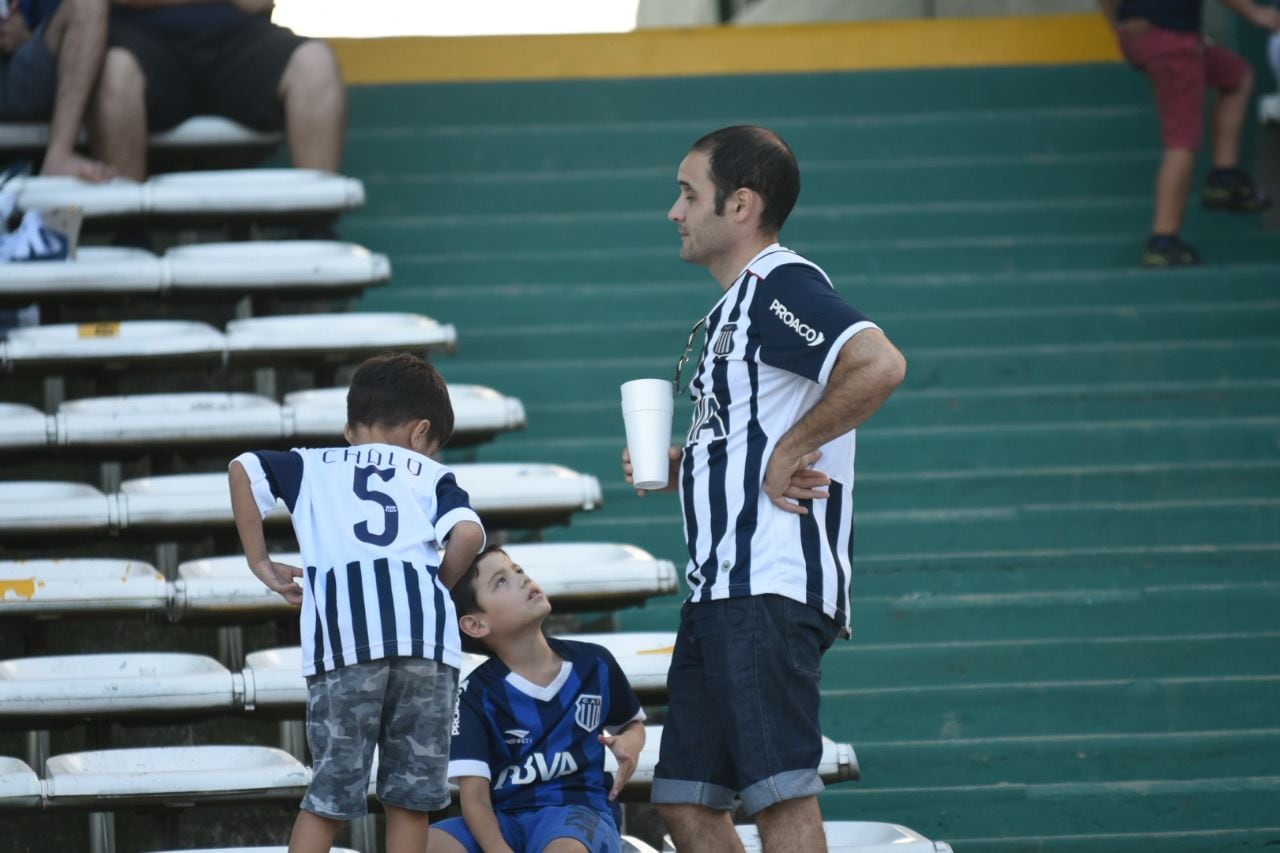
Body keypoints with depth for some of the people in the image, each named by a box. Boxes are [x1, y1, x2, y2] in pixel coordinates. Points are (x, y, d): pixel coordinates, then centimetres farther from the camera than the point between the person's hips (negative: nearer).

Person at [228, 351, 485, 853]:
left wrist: (260, 562, 16)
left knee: (331, 792, 6)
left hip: (342, 642, 0)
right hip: (427, 638, 0)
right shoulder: (430, 475, 21)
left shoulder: (311, 466, 25)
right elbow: (468, 533, 2)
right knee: (411, 791, 10)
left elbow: (243, 469, 10)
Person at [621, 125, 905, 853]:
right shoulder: (734, 307, 22)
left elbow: (880, 364, -27)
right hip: (721, 588, 11)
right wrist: (678, 467, 13)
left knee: (781, 793, -12)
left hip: (772, 585, -11)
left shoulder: (781, 286, -10)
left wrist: (789, 452, -19)